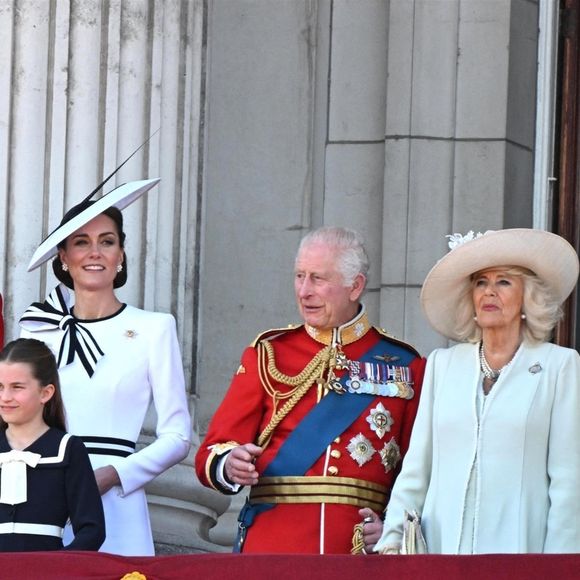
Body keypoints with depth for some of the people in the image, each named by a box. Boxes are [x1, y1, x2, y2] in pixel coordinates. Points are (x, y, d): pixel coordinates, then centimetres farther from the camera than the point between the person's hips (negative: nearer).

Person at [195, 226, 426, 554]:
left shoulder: (405, 366, 7)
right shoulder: (268, 354, 9)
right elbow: (212, 453, 4)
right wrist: (230, 466, -18)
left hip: (360, 549, 0)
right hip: (271, 545, 0)